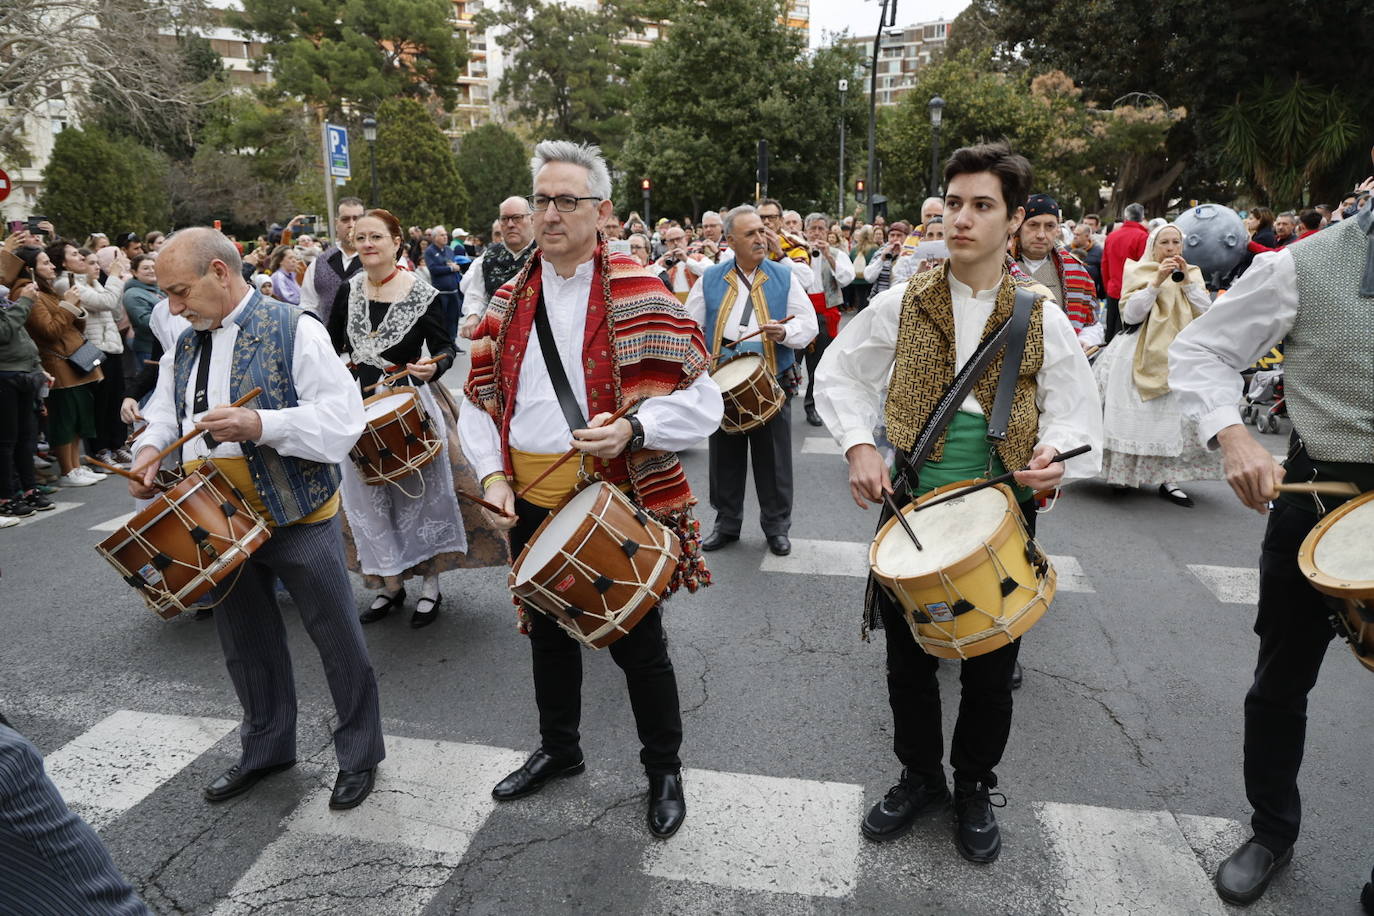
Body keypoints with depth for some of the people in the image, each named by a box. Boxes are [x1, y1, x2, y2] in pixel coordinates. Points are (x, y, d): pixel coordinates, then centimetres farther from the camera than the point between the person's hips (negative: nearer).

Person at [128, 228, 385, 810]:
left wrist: (259, 425, -30)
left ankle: (360, 753, 24)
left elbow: (343, 419, -19)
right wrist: (149, 449, -5)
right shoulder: (182, 348, 10)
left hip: (298, 517, -6)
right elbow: (163, 416, 17)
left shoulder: (294, 331, -12)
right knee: (245, 646, 19)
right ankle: (265, 748, 39)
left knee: (337, 641, 5)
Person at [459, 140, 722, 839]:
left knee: (637, 642, 9)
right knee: (548, 631, 22)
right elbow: (480, 399, 12)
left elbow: (702, 401, -12)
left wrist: (631, 429, -27)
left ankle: (664, 768, 33)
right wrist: (492, 473, -2)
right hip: (529, 500, 6)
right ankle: (558, 749, 46)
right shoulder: (510, 301, 6)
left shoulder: (639, 294, -10)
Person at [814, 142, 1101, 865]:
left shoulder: (1043, 321, -2)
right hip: (910, 508, 1)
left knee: (991, 670, 12)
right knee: (907, 659, 13)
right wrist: (859, 445, -9)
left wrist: (1053, 455, -19)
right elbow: (838, 374, 6)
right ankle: (920, 777, 37)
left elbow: (1075, 414, 3)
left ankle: (975, 788, 38)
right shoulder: (900, 306, -2)